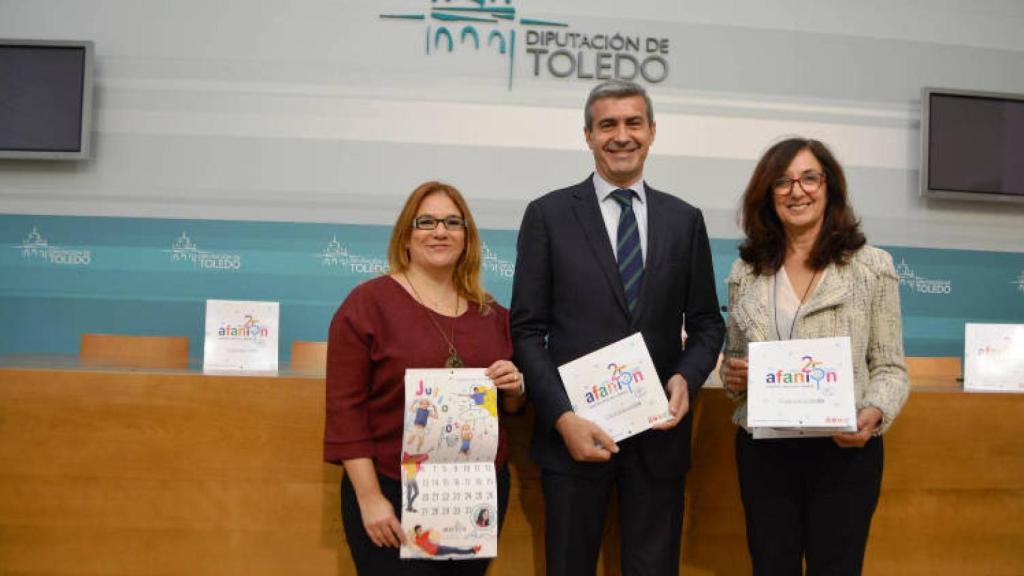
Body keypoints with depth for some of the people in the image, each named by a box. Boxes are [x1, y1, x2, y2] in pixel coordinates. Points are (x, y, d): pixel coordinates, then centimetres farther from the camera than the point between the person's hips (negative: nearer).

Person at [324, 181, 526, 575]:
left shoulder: (491, 312, 8)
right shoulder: (368, 302, -6)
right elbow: (345, 407, -9)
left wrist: (515, 389, -6)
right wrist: (369, 498, -13)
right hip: (393, 497, -4)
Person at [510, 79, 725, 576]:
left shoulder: (685, 220, 8)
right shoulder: (548, 215, 0)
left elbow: (706, 323, 11)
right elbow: (528, 329, -3)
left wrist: (687, 377, -10)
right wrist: (562, 417, -13)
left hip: (659, 433, 2)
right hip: (575, 431, -2)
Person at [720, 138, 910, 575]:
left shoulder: (872, 266, -1)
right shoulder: (747, 270, 7)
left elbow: (890, 368, -1)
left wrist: (873, 415, -19)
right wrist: (731, 376, -7)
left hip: (845, 450, -2)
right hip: (762, 450, 2)